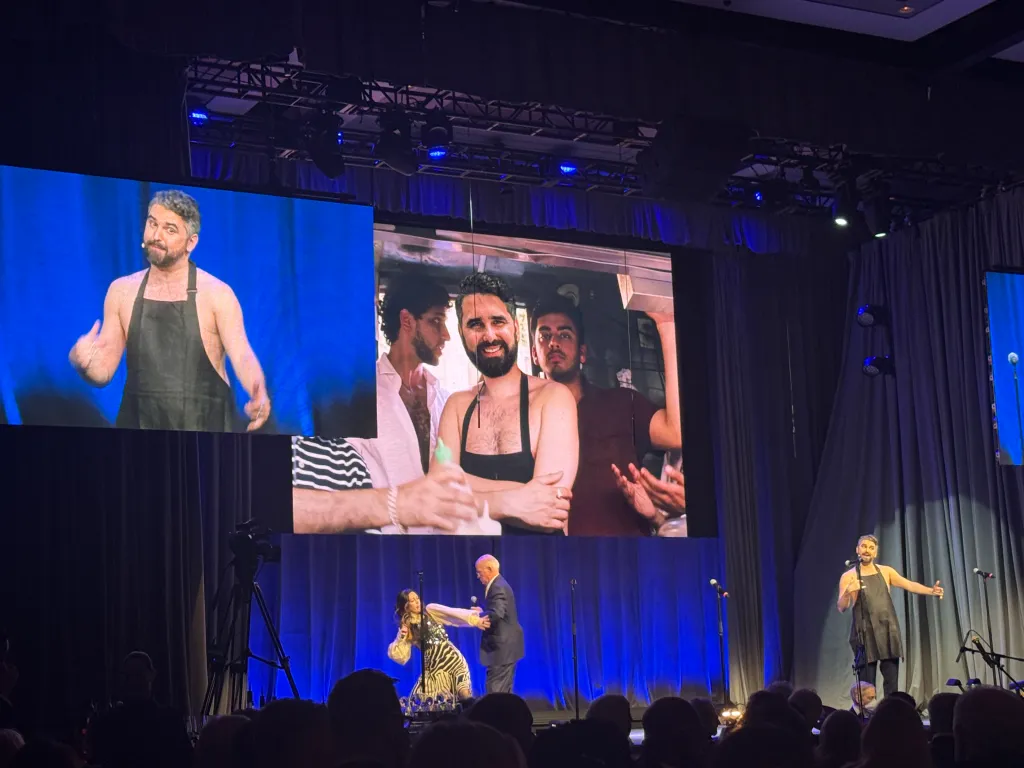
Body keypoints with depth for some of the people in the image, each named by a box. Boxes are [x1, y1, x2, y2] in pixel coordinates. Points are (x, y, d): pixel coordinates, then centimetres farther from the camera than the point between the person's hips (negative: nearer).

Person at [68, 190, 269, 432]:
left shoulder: (216, 294, -6)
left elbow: (242, 357, -17)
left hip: (205, 431, -3)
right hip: (138, 427, 3)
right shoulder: (121, 291, 5)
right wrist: (83, 362, -17)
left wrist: (258, 393, -38)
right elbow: (103, 372, 6)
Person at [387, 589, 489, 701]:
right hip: (434, 667, 2)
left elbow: (453, 614, -16)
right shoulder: (406, 628, 6)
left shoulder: (431, 610, 2)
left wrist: (475, 620, -30)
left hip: (453, 659, -2)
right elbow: (400, 656, 2)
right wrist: (401, 638, -13)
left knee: (465, 696, -17)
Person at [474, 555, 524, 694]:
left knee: (495, 692, -8)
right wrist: (483, 612, 2)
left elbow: (496, 614, -33)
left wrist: (477, 617, -20)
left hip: (502, 647, -11)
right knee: (504, 692, 15)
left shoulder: (498, 588, -20)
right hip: (504, 646, 11)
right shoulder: (498, 585, 14)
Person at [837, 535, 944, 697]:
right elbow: (841, 608, -3)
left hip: (889, 632, 3)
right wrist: (847, 593, -25)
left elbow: (909, 585, -2)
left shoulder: (886, 571, 10)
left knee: (891, 684, 2)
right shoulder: (848, 577, 3)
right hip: (866, 634, -3)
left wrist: (931, 591, -20)